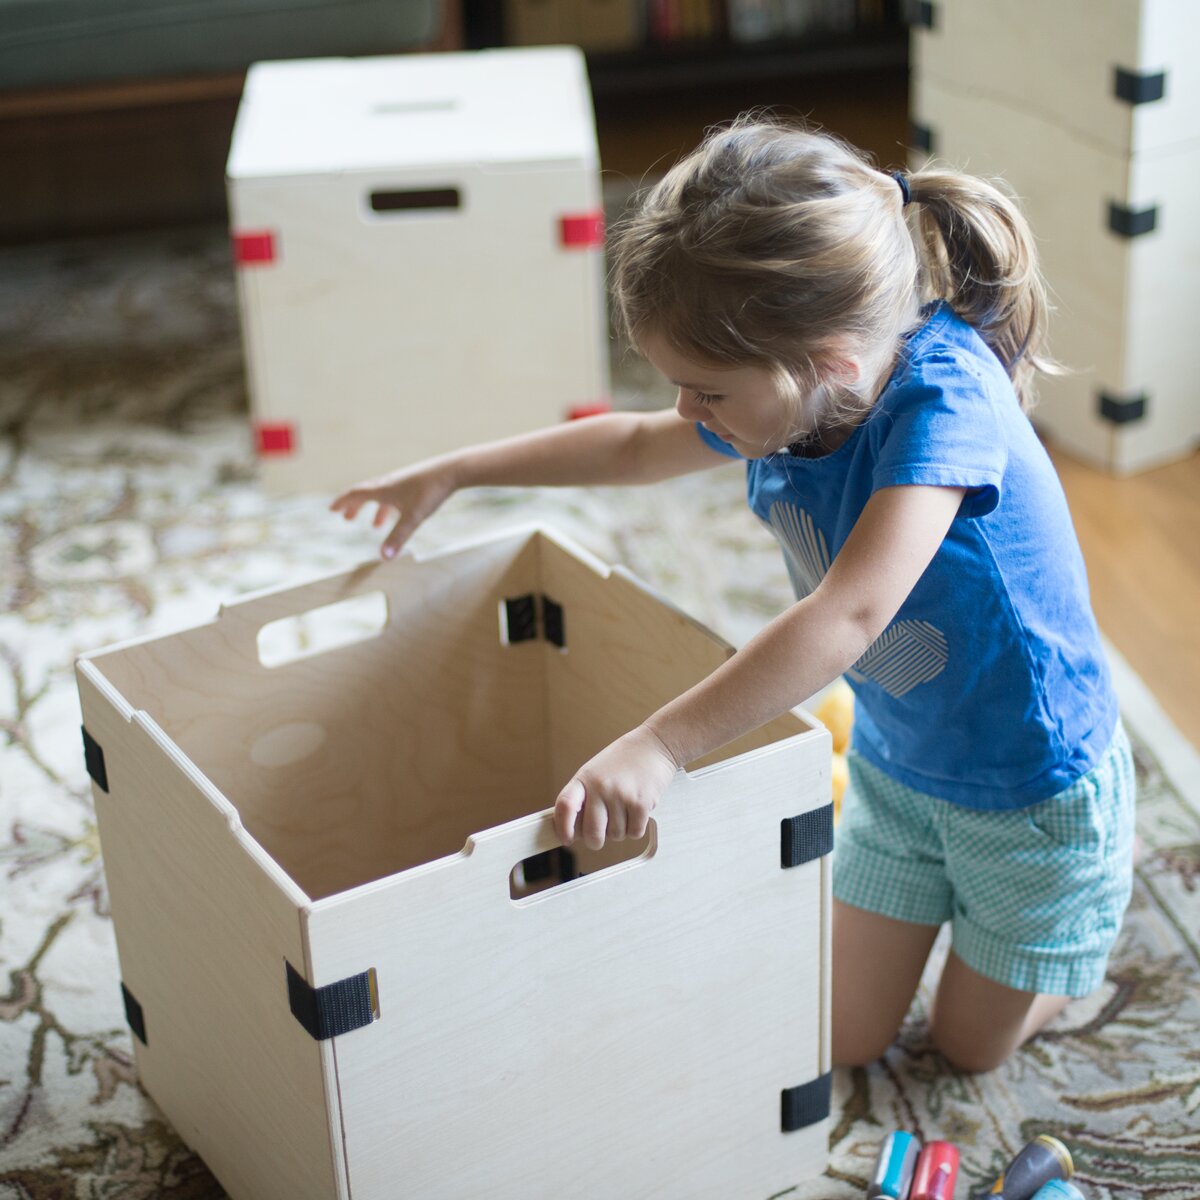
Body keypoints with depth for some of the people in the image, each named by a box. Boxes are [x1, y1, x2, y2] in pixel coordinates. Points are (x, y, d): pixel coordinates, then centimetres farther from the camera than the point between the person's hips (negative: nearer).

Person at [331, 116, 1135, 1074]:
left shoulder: (943, 397, -36)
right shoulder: (785, 404, -14)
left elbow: (851, 613, -46)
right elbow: (639, 446, 7)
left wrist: (658, 746, -48)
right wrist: (451, 474, 11)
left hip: (1034, 784, -6)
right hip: (895, 767, 6)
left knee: (972, 1044, 16)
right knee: (844, 1036, 15)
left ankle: (1110, 858, 36)